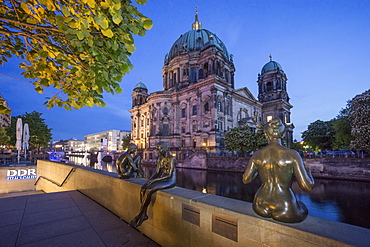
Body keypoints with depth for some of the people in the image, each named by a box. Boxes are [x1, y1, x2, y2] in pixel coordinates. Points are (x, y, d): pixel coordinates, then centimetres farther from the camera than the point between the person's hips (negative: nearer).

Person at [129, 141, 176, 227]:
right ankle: (144, 214, -11)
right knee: (143, 189, -16)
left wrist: (154, 180, -22)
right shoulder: (160, 158, 11)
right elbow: (157, 172, 11)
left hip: (170, 181, -8)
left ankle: (140, 215, -10)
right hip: (161, 179, 8)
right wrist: (149, 180, -6)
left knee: (149, 190, -26)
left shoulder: (171, 159, -14)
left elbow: (169, 175, -20)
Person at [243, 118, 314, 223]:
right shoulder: (292, 155, -15)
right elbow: (307, 187, -12)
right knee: (303, 209, 34)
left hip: (261, 208, 3)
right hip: (285, 211, -2)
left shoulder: (257, 155, -7)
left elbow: (245, 180, 2)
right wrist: (308, 171, 9)